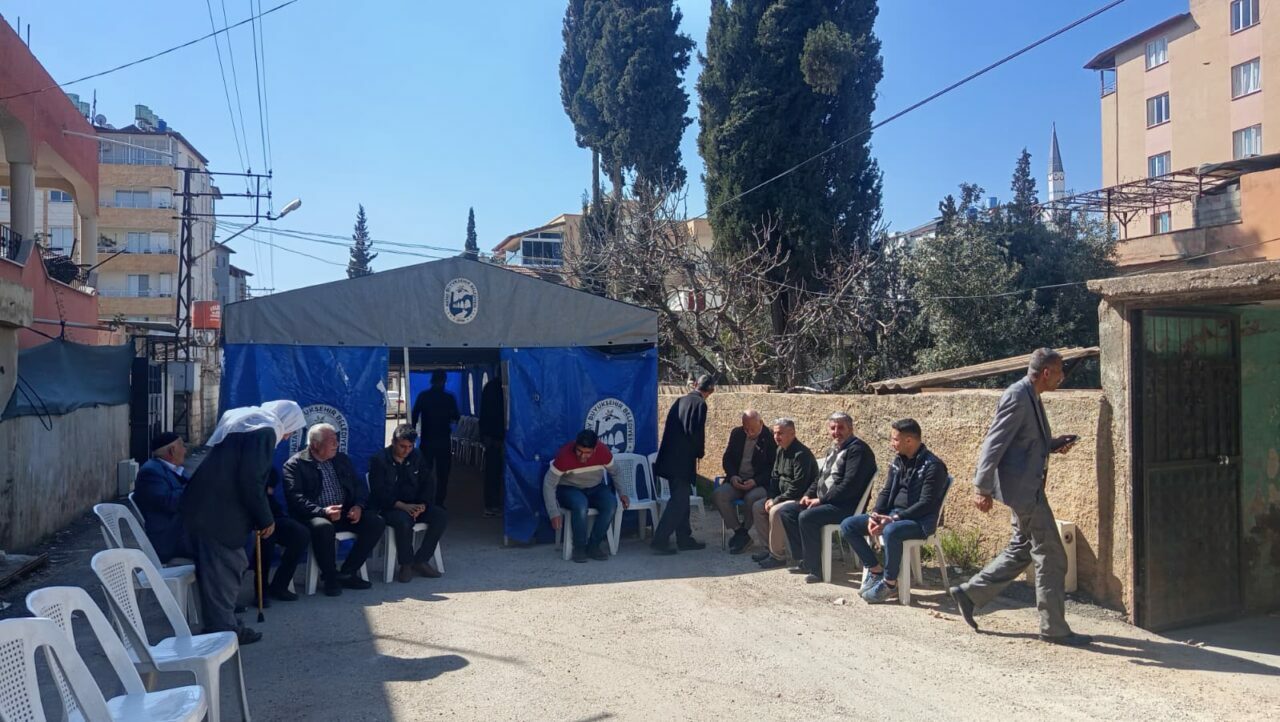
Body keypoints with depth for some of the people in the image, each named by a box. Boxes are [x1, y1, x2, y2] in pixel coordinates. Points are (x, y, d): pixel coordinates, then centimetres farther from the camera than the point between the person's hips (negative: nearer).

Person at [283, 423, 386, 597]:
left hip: (345, 514, 6)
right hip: (315, 516, -6)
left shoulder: (342, 459, 16)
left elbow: (359, 486, 15)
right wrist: (322, 511, -28)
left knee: (376, 523, -15)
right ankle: (330, 578, -17)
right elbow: (295, 498, -14)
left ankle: (347, 572, -7)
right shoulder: (295, 464, -2)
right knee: (323, 527, -39)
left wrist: (358, 506, -6)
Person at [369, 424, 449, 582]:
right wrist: (403, 506, -26)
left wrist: (422, 505, -13)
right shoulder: (379, 460, -5)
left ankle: (420, 560, -11)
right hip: (389, 507, -5)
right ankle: (405, 564, -16)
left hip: (414, 505, 5)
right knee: (404, 521, -37)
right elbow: (379, 492, -14)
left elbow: (428, 483, 7)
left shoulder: (416, 457, 10)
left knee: (442, 516, -17)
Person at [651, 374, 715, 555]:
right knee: (678, 501, -4)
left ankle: (684, 539, 24)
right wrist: (700, 452, -2)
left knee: (681, 499, 16)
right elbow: (695, 432, -19)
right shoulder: (700, 404, -11)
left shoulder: (680, 400, 12)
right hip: (683, 460, -8)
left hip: (670, 457, 8)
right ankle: (660, 541, -5)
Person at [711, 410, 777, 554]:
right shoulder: (736, 434, 8)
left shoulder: (771, 438, -6)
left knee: (751, 498, -37)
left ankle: (743, 532, -11)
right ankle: (740, 533, -14)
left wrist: (755, 481, -19)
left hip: (759, 483, -4)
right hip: (737, 481, 4)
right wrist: (732, 476, -7)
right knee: (718, 495, -24)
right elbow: (727, 458, 13)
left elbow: (773, 468, -5)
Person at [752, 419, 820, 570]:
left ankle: (778, 556, -17)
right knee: (758, 507, 3)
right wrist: (771, 498, -1)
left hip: (801, 499, -10)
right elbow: (774, 476, 15)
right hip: (784, 496, 10)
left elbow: (798, 487, -25)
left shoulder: (801, 454, -21)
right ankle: (768, 549, 9)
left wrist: (776, 500, -20)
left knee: (775, 511, -30)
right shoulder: (780, 451, 8)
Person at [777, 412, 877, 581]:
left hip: (846, 506, -10)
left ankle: (815, 569, -20)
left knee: (806, 517, -30)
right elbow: (820, 477, 27)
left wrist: (822, 500, -19)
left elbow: (850, 484, -21)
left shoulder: (857, 449, -11)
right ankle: (804, 560, 5)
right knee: (786, 512, 3)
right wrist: (809, 495, 7)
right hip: (823, 502, 10)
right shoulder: (833, 449, 19)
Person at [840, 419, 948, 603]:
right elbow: (886, 491, 13)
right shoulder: (898, 461, 11)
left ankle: (890, 583, -19)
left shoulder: (932, 466, -13)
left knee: (891, 531, -40)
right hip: (892, 513, 8)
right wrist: (874, 514, -7)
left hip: (919, 520, -8)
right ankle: (875, 569, 4)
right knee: (847, 526, -5)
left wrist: (893, 519, -25)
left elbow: (926, 504, -19)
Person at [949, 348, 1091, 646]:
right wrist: (982, 488, -21)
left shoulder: (1031, 397, 13)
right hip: (1022, 487, -10)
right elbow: (994, 443, -21)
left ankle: (969, 593, 25)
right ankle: (1054, 628, 10)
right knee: (1051, 558, -2)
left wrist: (1054, 444, 8)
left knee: (1021, 551, 18)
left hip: (1028, 487, 10)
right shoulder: (1017, 397, -18)